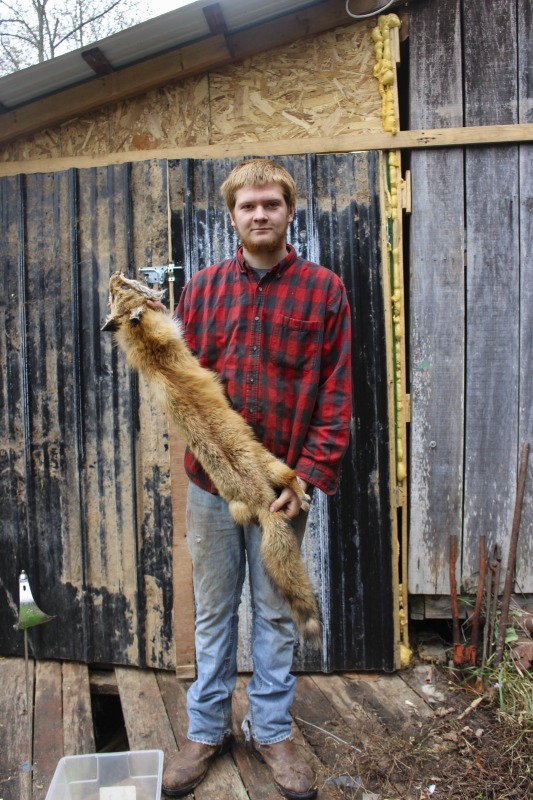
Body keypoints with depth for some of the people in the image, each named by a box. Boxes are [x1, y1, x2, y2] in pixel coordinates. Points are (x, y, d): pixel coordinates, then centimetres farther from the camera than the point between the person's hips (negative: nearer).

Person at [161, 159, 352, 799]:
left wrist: (310, 474, -12)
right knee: (213, 611, 15)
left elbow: (336, 393, -4)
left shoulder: (323, 289, -1)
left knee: (276, 614, 14)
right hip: (210, 480, 2)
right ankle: (206, 729, 34)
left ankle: (270, 730, 34)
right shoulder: (203, 287, 5)